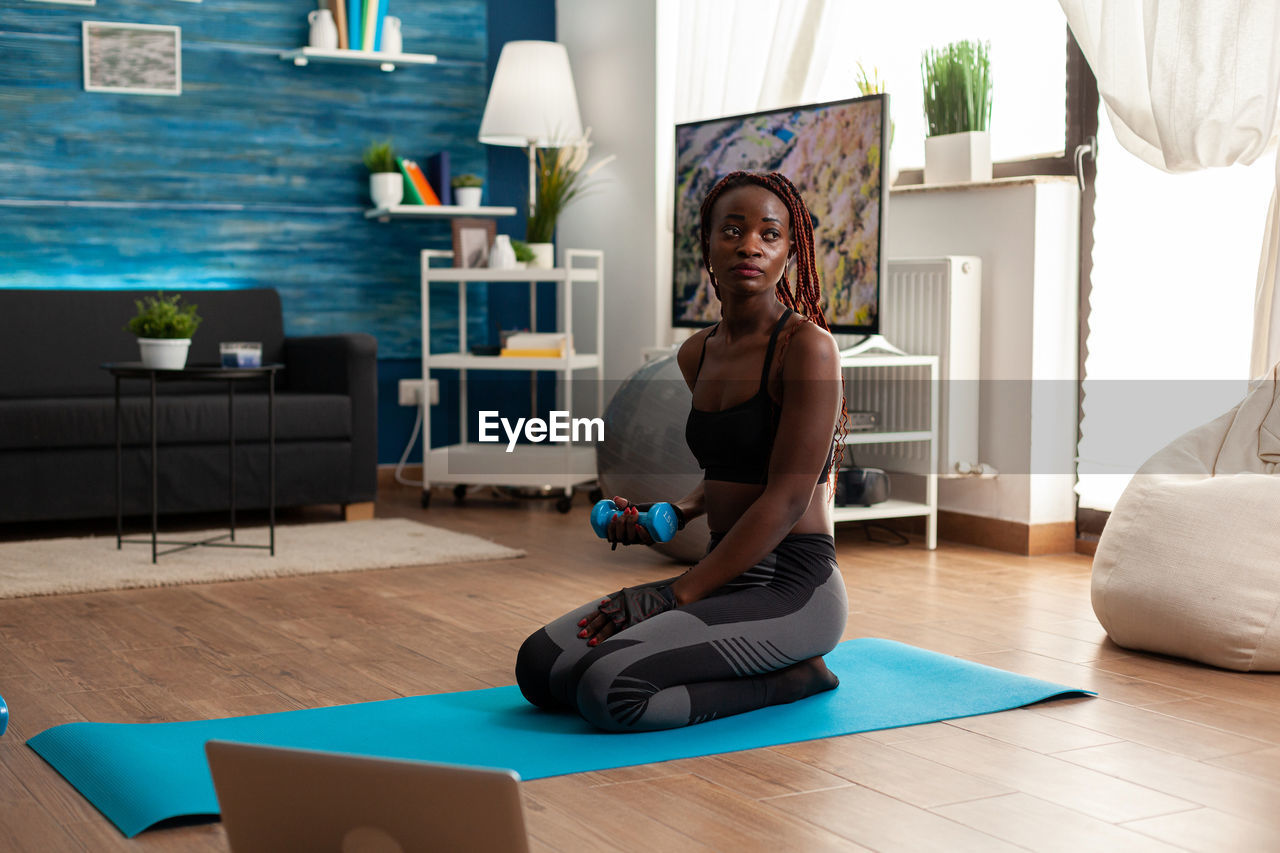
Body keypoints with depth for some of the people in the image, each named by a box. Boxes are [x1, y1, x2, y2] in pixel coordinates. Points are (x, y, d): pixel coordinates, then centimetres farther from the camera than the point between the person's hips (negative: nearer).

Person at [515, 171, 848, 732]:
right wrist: (673, 514, 5)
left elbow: (786, 500, -18)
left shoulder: (807, 347, -13)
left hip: (793, 586, -8)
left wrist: (675, 595, -17)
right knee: (539, 665, -5)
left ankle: (791, 678, -4)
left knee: (608, 689, -26)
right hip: (727, 576, 8)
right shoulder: (696, 354, 11)